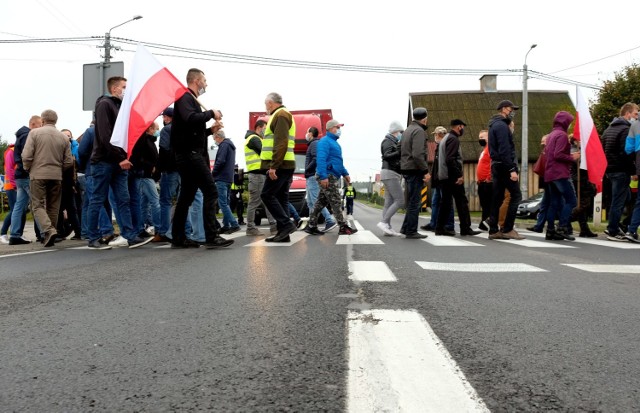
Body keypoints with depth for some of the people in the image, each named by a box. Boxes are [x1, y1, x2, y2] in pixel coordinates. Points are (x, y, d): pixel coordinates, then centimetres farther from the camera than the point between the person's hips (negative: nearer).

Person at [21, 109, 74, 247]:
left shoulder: (34, 133, -2)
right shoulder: (64, 137, 6)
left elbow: (26, 155, -8)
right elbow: (69, 162, 5)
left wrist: (28, 169, 10)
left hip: (38, 175, -3)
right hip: (57, 176, 3)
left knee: (38, 205, 1)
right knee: (53, 207, 11)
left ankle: (48, 230, -20)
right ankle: (50, 235, 15)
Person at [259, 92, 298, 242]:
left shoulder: (280, 115, -7)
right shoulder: (283, 115, 24)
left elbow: (281, 143, -19)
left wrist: (273, 166, -23)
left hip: (280, 165, -10)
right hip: (285, 165, 10)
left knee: (267, 195, -9)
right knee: (281, 198, 7)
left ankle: (286, 224, -12)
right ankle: (283, 232, 6)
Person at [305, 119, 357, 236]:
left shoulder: (335, 143, 23)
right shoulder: (325, 141, -10)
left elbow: (338, 161, 31)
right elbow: (321, 159, -21)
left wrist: (345, 173, 23)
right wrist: (323, 176, -29)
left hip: (333, 177, 10)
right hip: (327, 176, -10)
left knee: (321, 202, 9)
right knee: (336, 202, -7)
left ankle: (311, 226, 13)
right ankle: (343, 227, -3)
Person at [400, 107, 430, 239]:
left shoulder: (407, 130, 17)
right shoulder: (419, 131, -12)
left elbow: (400, 150, 19)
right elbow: (417, 154, -22)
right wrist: (425, 171, -18)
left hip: (406, 169, 9)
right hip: (415, 170, -9)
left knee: (412, 201, 17)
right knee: (414, 202, -4)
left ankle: (406, 228, 18)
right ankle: (411, 232, -1)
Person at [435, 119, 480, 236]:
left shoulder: (445, 139, 20)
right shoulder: (454, 139, -10)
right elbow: (450, 159, -21)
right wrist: (459, 175, -20)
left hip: (444, 177, 10)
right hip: (452, 177, -10)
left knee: (446, 202, 10)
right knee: (462, 201, -5)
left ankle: (440, 228, 9)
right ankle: (465, 228, -3)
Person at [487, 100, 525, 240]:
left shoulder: (494, 125, 19)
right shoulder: (502, 125, -11)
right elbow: (504, 150, -20)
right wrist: (512, 169, -22)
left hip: (496, 166, 10)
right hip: (504, 166, -10)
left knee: (497, 198, 8)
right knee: (516, 195, -6)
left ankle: (494, 231, 9)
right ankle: (507, 229, -7)